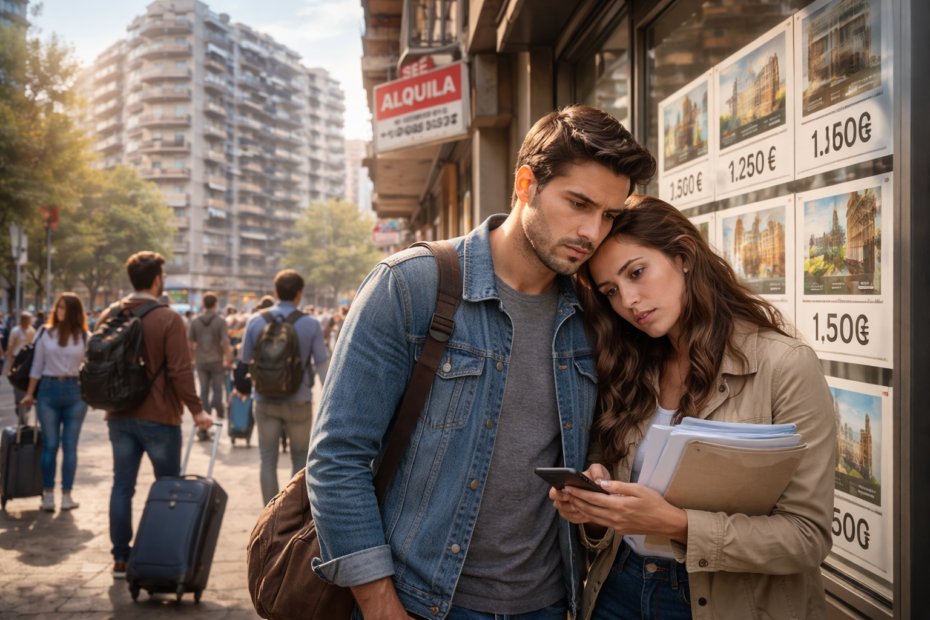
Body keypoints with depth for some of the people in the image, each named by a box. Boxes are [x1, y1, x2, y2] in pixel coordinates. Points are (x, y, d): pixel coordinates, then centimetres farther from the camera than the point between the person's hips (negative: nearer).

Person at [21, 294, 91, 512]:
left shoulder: (84, 337, 2)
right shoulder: (45, 333, 3)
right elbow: (37, 366, 6)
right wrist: (30, 393, 6)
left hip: (75, 390, 0)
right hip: (48, 389, 0)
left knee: (69, 445, 3)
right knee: (50, 445, 2)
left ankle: (66, 495, 9)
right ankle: (48, 494, 8)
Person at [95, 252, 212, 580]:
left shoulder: (108, 316, 3)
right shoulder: (168, 319, -13)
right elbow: (180, 371, -17)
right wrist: (196, 410, -9)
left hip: (119, 417, 5)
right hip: (158, 417, -5)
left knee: (122, 486, 11)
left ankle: (121, 559, 15)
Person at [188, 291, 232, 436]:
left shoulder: (195, 321, 1)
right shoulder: (220, 321, -8)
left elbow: (189, 341, 2)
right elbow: (225, 343, -13)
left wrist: (191, 358, 13)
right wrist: (229, 359, -4)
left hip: (200, 361, 3)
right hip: (217, 360, -3)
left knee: (203, 392, 8)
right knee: (218, 389, 14)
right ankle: (217, 405, -17)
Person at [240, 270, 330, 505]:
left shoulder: (256, 320, -5)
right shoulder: (310, 324, -10)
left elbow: (245, 359, 5)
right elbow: (322, 364, -5)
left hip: (265, 400, 1)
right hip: (299, 401, -1)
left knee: (268, 459, 11)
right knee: (300, 458, 13)